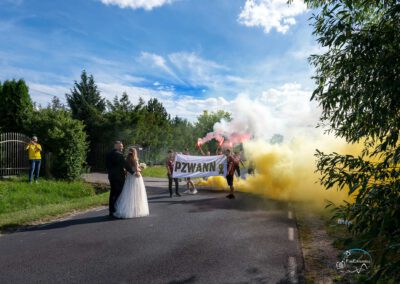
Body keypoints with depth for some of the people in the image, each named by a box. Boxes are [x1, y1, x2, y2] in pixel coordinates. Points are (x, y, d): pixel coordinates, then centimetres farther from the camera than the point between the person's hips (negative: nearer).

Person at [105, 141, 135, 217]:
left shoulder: (109, 154, 11)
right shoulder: (119, 154, -15)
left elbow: (107, 166, 16)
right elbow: (125, 164, -18)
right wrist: (133, 172, -15)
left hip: (111, 176, 8)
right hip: (119, 176, -8)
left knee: (112, 193, 13)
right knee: (118, 193, -2)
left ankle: (111, 211, 18)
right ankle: (116, 210, 0)